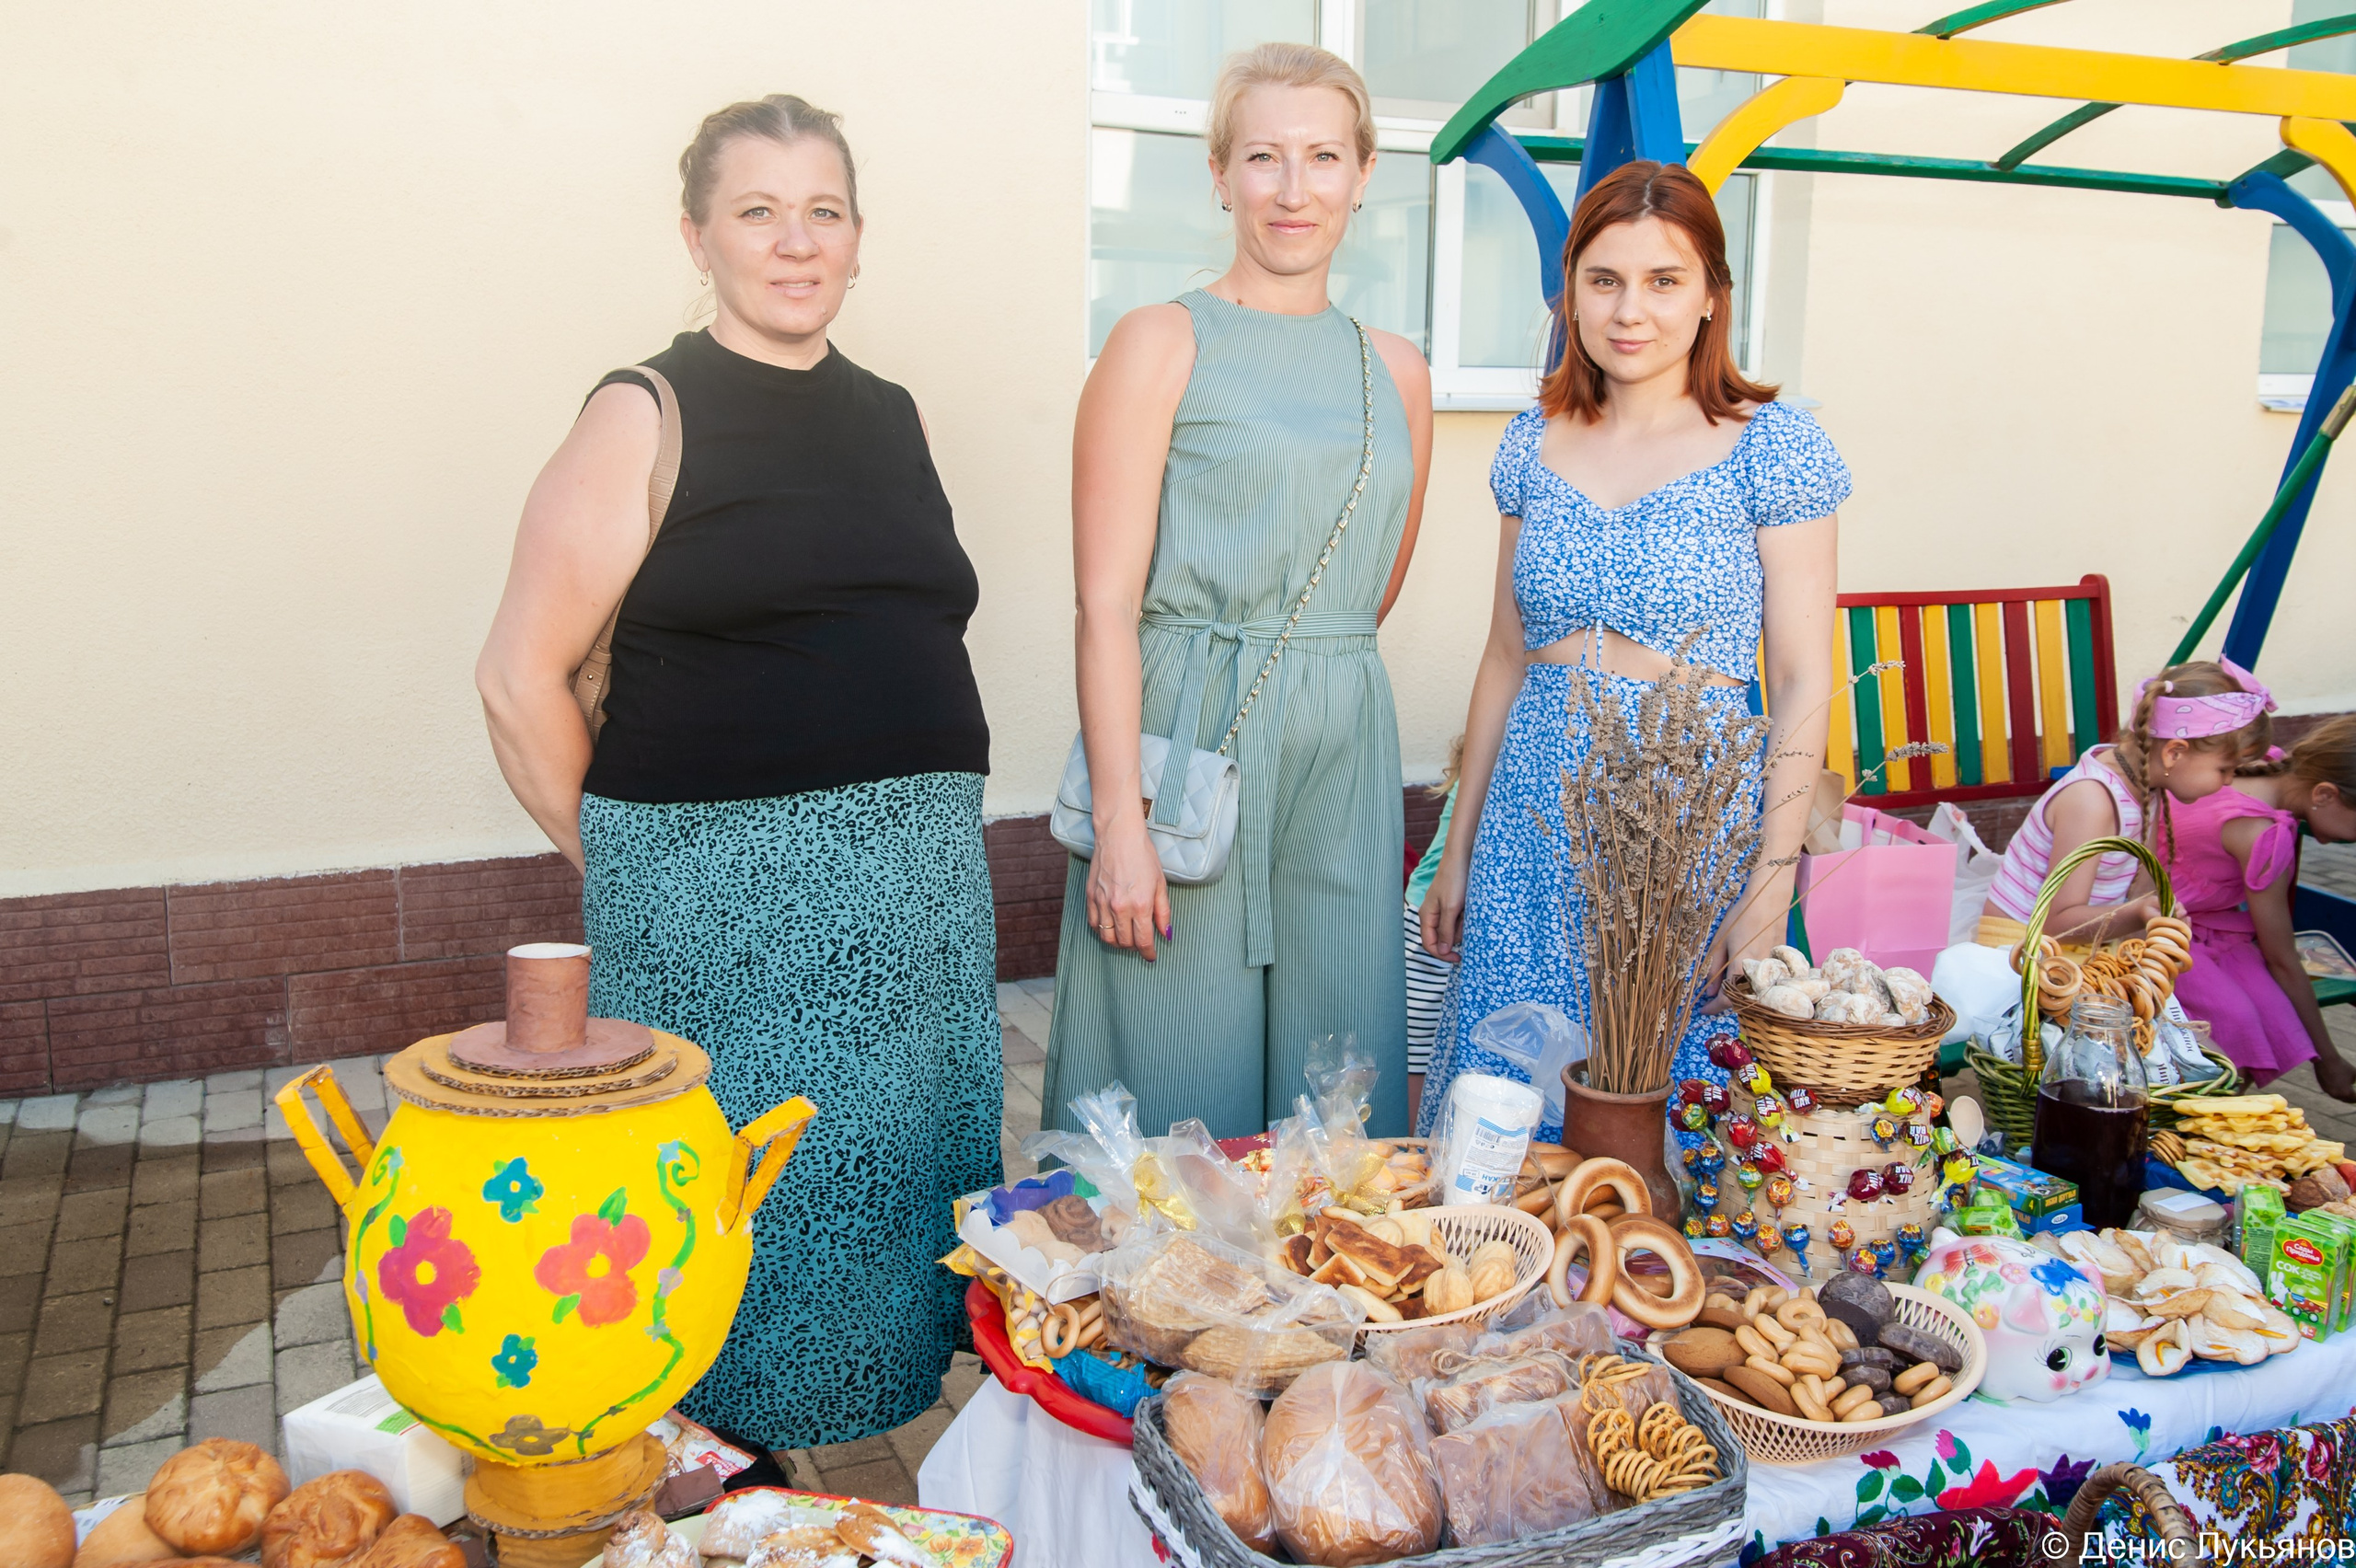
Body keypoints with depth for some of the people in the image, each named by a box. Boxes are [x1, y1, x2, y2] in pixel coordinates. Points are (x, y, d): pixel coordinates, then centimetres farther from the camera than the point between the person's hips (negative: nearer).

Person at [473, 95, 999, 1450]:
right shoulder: (647, 420, -4)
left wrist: (920, 825, 12)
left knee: (898, 1171, 13)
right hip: (724, 892, -5)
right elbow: (523, 677, -6)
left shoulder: (891, 416, 13)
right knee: (745, 1191, 4)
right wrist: (623, 862, -3)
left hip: (920, 880, 6)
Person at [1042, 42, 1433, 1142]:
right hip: (1185, 740, -4)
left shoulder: (1395, 372, 12)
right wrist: (1119, 824, -16)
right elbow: (1108, 603, -10)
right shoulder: (1161, 344, -3)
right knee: (1182, 1101, 3)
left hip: (1345, 760, 5)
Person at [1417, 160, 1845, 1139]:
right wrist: (1457, 853, 12)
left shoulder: (1772, 448, -5)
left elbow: (1803, 683, -6)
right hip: (1533, 823, 4)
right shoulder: (1535, 443, 7)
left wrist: (1771, 886, -13)